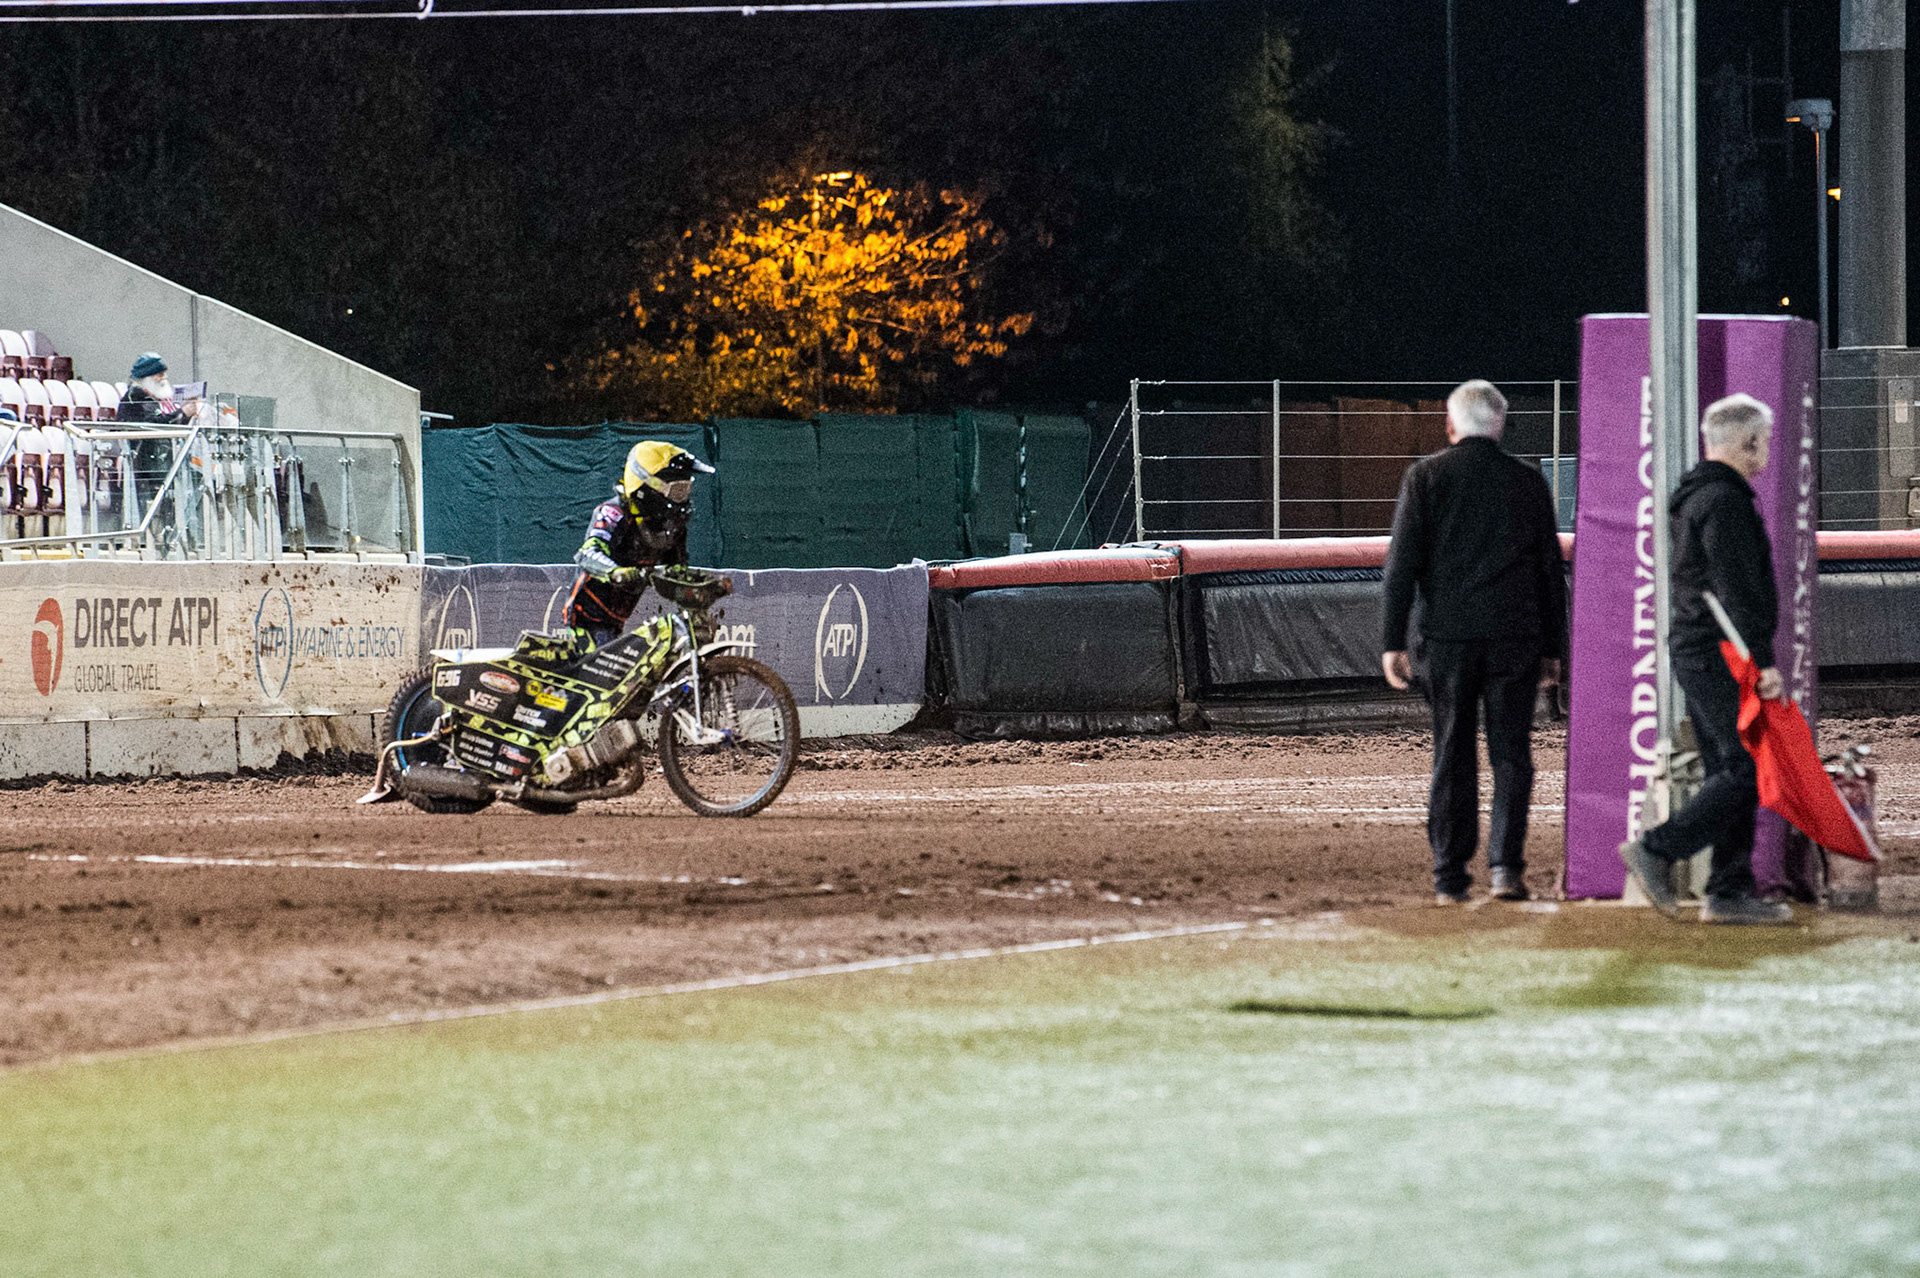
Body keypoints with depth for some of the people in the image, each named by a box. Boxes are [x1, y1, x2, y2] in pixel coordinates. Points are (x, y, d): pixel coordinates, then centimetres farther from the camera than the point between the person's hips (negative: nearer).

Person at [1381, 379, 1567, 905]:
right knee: (1511, 753, 3)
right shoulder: (1528, 481, 6)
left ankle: (1450, 876, 5)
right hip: (1515, 636, 0)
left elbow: (1402, 561, -4)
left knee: (1452, 757, 6)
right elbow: (1551, 570, 9)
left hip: (1447, 635, 0)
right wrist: (1553, 648, 15)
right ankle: (1506, 865, -10)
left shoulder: (1426, 476, 1)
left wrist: (1394, 640, -2)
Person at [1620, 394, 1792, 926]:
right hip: (1720, 656, -11)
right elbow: (1738, 589, -21)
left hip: (1695, 649, 11)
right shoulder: (1724, 501, -15)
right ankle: (1657, 850, -11)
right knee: (1747, 768, -10)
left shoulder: (1693, 497, 18)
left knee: (1728, 771, 10)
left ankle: (1730, 892, 8)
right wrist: (1763, 660, -22)